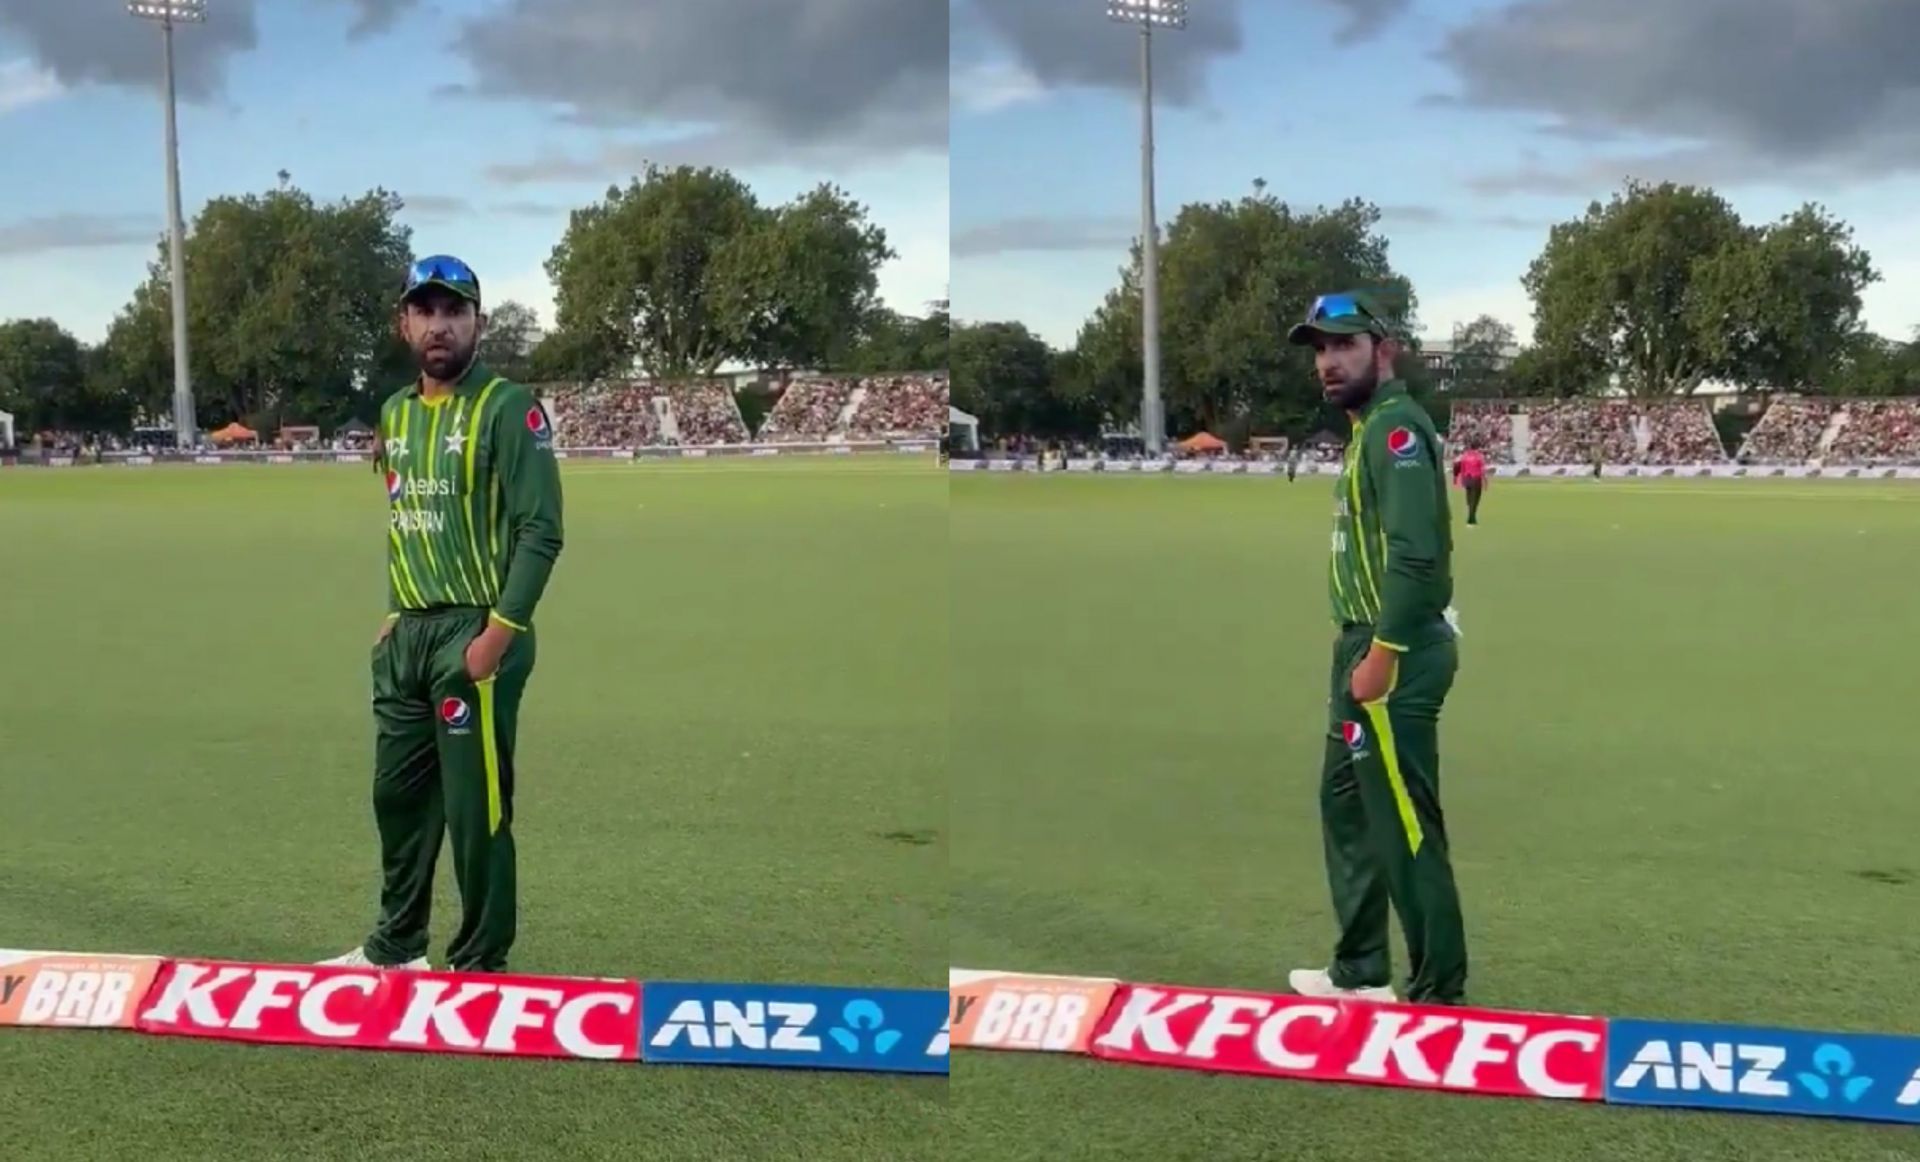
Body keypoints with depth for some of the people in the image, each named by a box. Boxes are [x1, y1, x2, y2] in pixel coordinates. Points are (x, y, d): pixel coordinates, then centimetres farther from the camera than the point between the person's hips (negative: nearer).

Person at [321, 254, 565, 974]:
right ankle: (395, 946, 32)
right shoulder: (396, 412, 14)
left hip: (474, 634, -8)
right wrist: (395, 613, 14)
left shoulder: (507, 407, -10)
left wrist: (500, 630, -20)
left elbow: (540, 530, -15)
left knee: (476, 809, -3)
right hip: (407, 635, 8)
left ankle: (479, 966, 10)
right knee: (397, 793, 16)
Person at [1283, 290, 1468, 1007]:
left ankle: (1437, 994, 4)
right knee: (1346, 806, 19)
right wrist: (1359, 650, 15)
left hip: (1393, 656, -11)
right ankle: (1358, 971, 31)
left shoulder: (1396, 425, -14)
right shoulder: (1367, 428, 16)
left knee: (1405, 826, -5)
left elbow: (1414, 555, -23)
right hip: (1365, 646, 11)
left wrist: (1381, 655, -23)